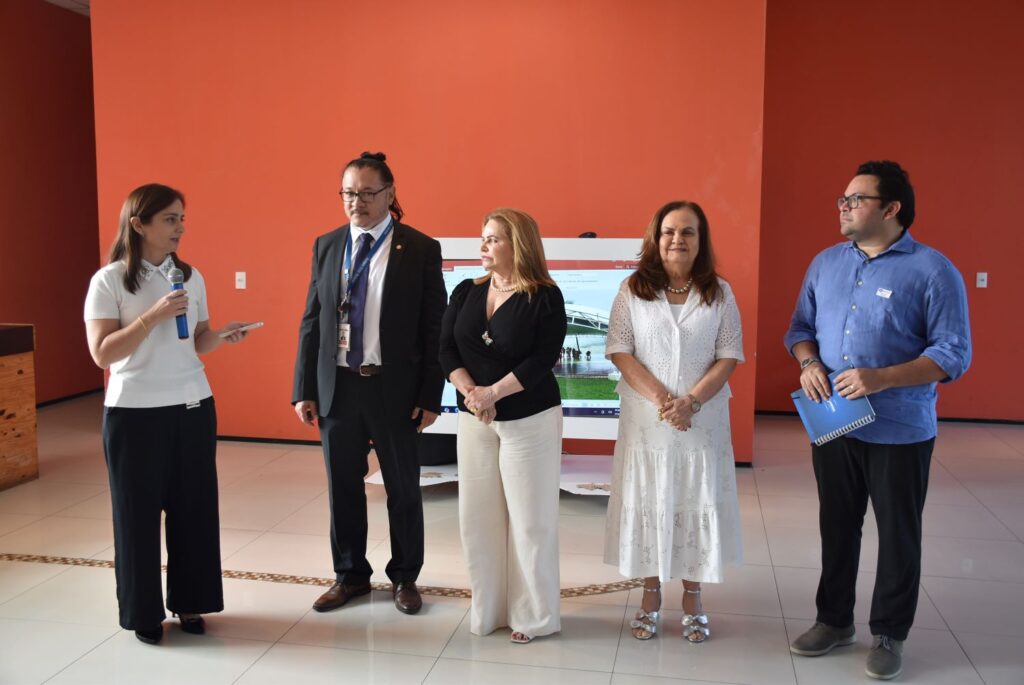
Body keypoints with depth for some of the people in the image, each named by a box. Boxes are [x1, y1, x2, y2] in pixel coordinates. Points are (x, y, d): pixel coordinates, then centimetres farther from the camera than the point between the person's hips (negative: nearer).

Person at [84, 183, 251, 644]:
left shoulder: (191, 276, 7)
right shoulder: (109, 281, -8)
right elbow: (102, 354, -14)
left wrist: (222, 335, -8)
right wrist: (153, 315, -23)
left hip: (193, 407, 4)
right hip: (134, 413, -4)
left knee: (194, 507, 8)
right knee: (138, 511, 6)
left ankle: (189, 602, 24)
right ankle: (143, 612, 22)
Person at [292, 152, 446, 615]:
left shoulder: (421, 249, -5)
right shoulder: (326, 245, 7)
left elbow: (434, 328, -6)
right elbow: (311, 321, 7)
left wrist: (430, 397, -9)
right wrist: (304, 389, 3)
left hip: (395, 388, -3)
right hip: (337, 386, 3)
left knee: (403, 489, 11)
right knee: (343, 487, 14)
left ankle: (405, 577, 30)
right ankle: (350, 575, 32)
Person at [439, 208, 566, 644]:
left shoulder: (545, 297, -8)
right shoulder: (466, 292, 6)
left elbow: (542, 360, -15)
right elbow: (447, 350, 1)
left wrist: (493, 392, -19)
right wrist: (470, 392, -15)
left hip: (530, 420, -4)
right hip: (474, 420, 5)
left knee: (529, 518, 2)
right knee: (478, 516, 8)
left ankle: (532, 615, 18)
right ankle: (488, 608, 23)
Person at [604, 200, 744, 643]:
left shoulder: (720, 294, 2)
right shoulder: (633, 291, 0)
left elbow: (729, 357, -2)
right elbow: (619, 351, -5)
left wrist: (691, 401, -16)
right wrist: (660, 398, -15)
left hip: (703, 421, 1)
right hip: (645, 420, 0)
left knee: (697, 505, 6)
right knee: (646, 504, 7)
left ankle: (692, 600, 23)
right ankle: (651, 595, 24)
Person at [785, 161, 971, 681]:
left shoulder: (932, 271, -10)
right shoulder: (826, 262, 7)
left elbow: (953, 353, -13)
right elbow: (800, 326, 13)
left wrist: (882, 378, -25)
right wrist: (809, 363, -9)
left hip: (899, 433, -4)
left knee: (897, 535, 9)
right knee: (837, 526, 16)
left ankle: (889, 634, 27)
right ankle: (834, 620, 33)